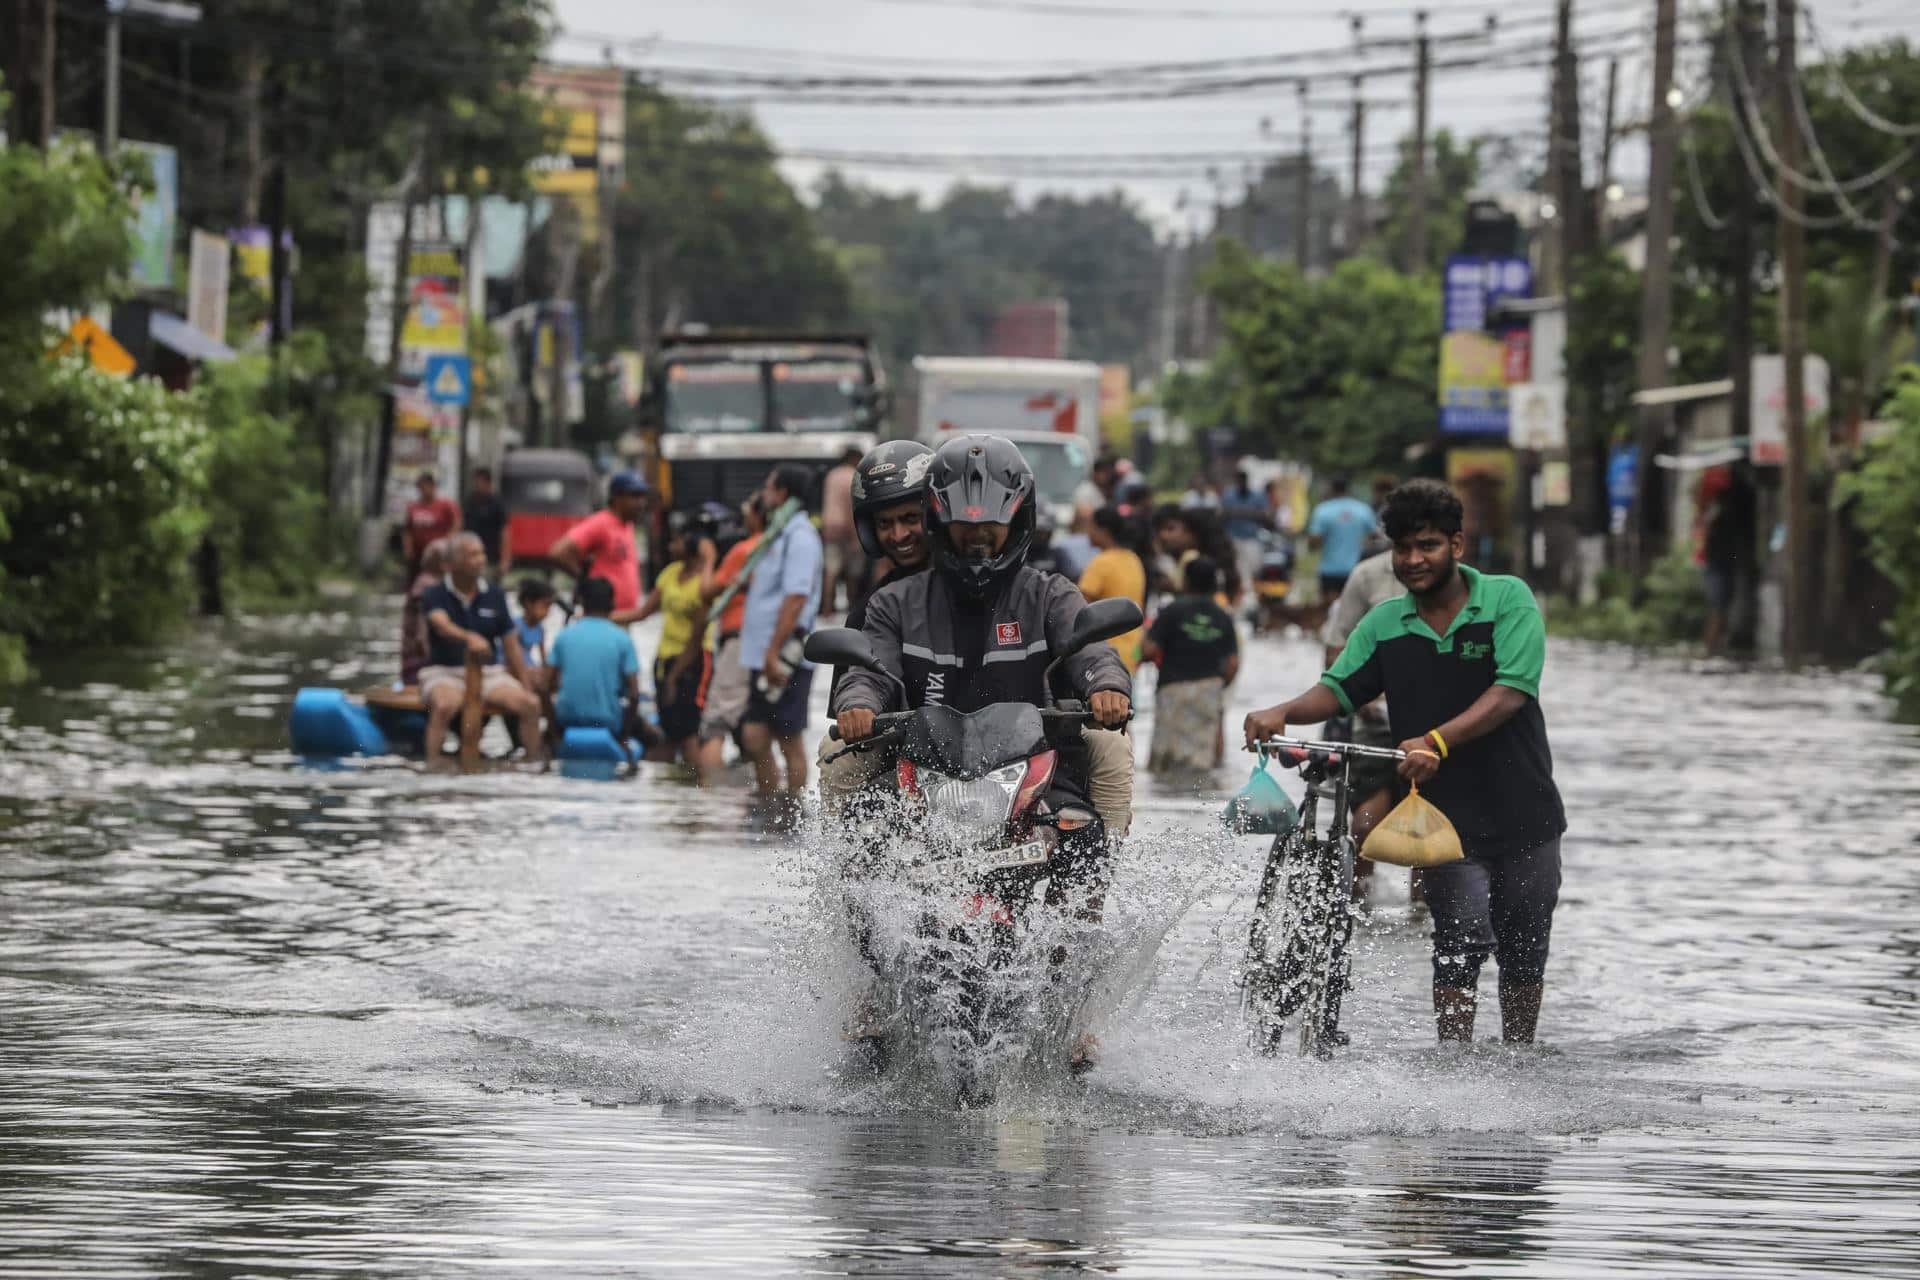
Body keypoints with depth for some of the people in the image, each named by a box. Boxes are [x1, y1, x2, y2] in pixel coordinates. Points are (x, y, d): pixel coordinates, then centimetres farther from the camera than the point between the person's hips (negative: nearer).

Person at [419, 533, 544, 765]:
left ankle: (535, 762, -13)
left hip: (488, 672, 4)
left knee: (530, 704, -21)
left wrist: (526, 686, 5)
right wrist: (470, 638, -46)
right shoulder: (436, 595, -3)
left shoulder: (495, 596, 10)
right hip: (444, 672, -4)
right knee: (445, 705, -38)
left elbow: (511, 645, 11)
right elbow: (443, 626, -25)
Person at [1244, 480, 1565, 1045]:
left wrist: (1438, 741, -29)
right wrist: (1284, 713, -23)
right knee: (1463, 939, -16)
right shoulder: (1385, 625, 5)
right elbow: (1338, 689, -1)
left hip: (1523, 812, -1)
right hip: (1446, 814, 1)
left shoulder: (1508, 599, -5)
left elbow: (1511, 692, -16)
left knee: (1524, 951, 8)